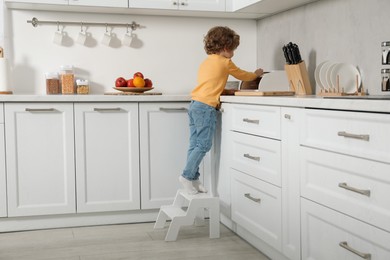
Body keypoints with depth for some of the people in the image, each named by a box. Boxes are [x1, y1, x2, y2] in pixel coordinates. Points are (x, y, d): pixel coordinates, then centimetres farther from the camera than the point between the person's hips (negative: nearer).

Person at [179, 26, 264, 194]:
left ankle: (193, 180, 8)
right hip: (206, 106, -8)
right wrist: (256, 74, 31)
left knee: (195, 145, 6)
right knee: (203, 144, -7)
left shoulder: (206, 62, 22)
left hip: (194, 104, 8)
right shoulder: (225, 62, 0)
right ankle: (187, 176, -10)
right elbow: (243, 76, 14)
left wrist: (223, 90, 17)